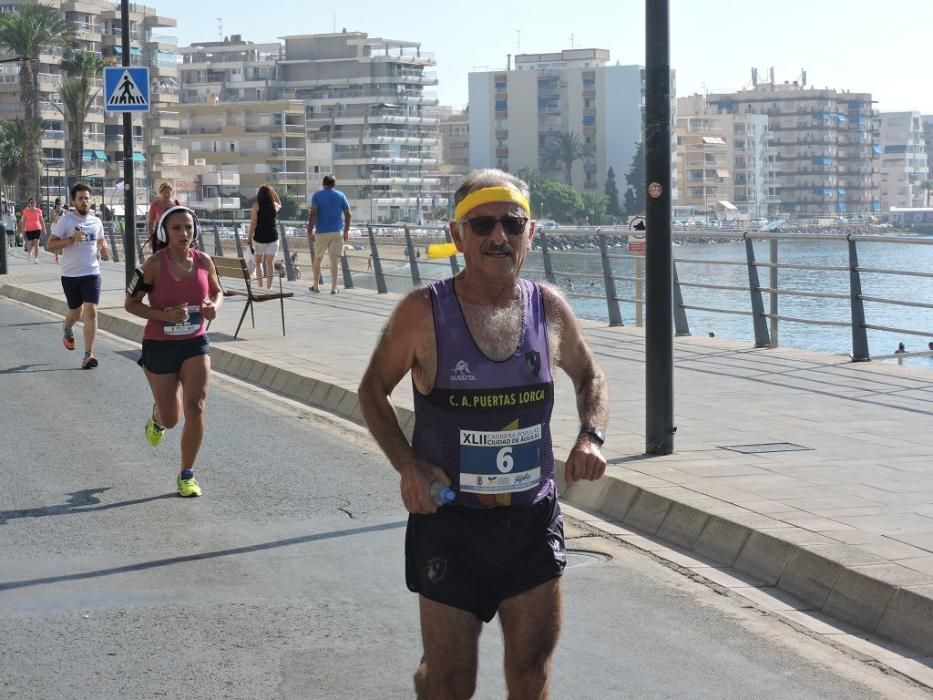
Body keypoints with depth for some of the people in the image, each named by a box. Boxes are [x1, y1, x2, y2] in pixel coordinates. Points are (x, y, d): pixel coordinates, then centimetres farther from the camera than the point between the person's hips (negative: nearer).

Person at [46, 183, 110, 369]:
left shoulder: (96, 221, 6)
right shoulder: (65, 220, -6)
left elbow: (101, 240, 24)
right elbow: (51, 245, -10)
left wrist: (104, 249, 0)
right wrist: (72, 239, -23)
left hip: (92, 273, 2)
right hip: (70, 275, -1)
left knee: (91, 312, -11)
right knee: (76, 312, 13)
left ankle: (88, 355, -9)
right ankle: (67, 329, 51)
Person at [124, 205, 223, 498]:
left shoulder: (203, 261, -4)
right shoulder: (155, 264, -15)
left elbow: (217, 292, 14)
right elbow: (130, 303, -9)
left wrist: (214, 306, -10)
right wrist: (165, 315, -23)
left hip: (195, 344, 2)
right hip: (160, 345, -2)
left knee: (195, 406, -14)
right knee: (171, 418, 9)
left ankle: (186, 475, 0)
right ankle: (157, 418, 50)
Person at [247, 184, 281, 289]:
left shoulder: (256, 205, -7)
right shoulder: (274, 205, 2)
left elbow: (253, 223, -9)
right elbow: (280, 204, 29)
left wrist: (249, 238, -3)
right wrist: (274, 193, 21)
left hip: (260, 236, -2)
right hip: (272, 236, 2)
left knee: (259, 262, 10)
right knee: (270, 263, 3)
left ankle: (260, 286, 3)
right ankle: (269, 287, 1)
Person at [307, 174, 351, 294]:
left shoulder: (317, 195, -1)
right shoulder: (341, 195, 5)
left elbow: (313, 214, -10)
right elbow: (348, 214, 3)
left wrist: (310, 232, -10)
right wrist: (346, 231, 12)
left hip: (321, 232, -1)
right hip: (336, 232, 1)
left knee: (318, 259, 14)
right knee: (334, 260, -1)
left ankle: (315, 286, 20)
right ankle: (334, 288, -5)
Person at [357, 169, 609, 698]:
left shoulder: (550, 309, 0)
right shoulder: (423, 313, -11)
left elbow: (590, 377, 17)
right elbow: (374, 388, 2)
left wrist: (592, 438, -3)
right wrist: (407, 465, -13)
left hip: (535, 521, 3)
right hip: (450, 522, -3)